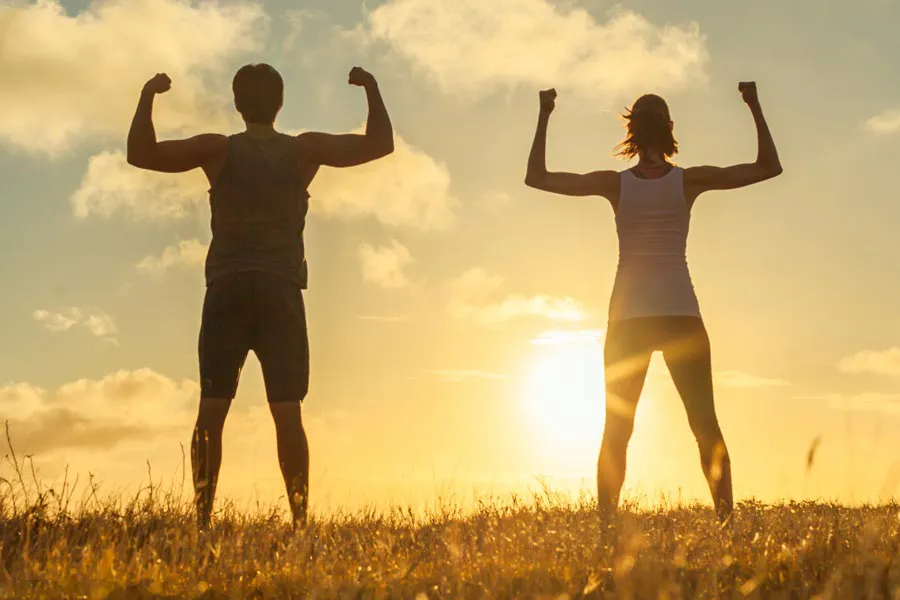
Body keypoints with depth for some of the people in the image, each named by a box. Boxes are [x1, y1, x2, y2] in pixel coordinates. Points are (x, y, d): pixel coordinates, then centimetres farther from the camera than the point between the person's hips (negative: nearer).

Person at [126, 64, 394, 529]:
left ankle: (202, 521, -7)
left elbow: (141, 154, -2)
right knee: (287, 412, -2)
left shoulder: (219, 150, 3)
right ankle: (299, 521, -6)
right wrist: (372, 89, 18)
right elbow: (380, 143, 8)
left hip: (228, 290, 0)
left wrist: (148, 96, 9)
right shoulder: (304, 150, 5)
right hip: (280, 291, 0)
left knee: (212, 409, -1)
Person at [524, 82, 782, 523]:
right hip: (681, 315, 0)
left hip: (628, 318, 1)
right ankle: (726, 519, -1)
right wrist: (755, 108, 5)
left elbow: (536, 178, 1)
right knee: (706, 426, 4)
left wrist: (544, 117, 4)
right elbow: (770, 168, 3)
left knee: (616, 429, 7)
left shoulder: (615, 183, -3)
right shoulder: (689, 180, -3)